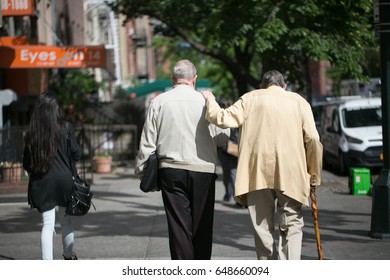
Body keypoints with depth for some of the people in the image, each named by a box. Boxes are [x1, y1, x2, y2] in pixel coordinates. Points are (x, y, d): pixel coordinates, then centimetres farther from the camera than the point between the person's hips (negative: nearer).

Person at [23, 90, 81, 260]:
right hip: (64, 180, 0)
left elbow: (26, 163, 2)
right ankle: (68, 256, 35)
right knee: (66, 220, 18)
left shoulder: (32, 131, -3)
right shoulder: (65, 127, -7)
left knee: (47, 224, 2)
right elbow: (76, 155, 0)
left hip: (41, 182, 0)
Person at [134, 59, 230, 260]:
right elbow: (223, 137, 0)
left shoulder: (159, 102, 0)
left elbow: (147, 141, 2)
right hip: (203, 170, 0)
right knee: (202, 224, 8)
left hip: (171, 170, 1)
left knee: (178, 224, 0)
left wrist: (140, 170, 12)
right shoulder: (206, 101, -3)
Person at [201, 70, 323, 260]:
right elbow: (313, 140, 2)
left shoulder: (250, 98, 11)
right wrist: (314, 177, 8)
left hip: (258, 173, 0)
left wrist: (210, 100, 17)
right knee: (292, 226, 5)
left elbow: (223, 119, -2)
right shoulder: (298, 101, 11)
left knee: (263, 227, 9)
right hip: (290, 176, 0)